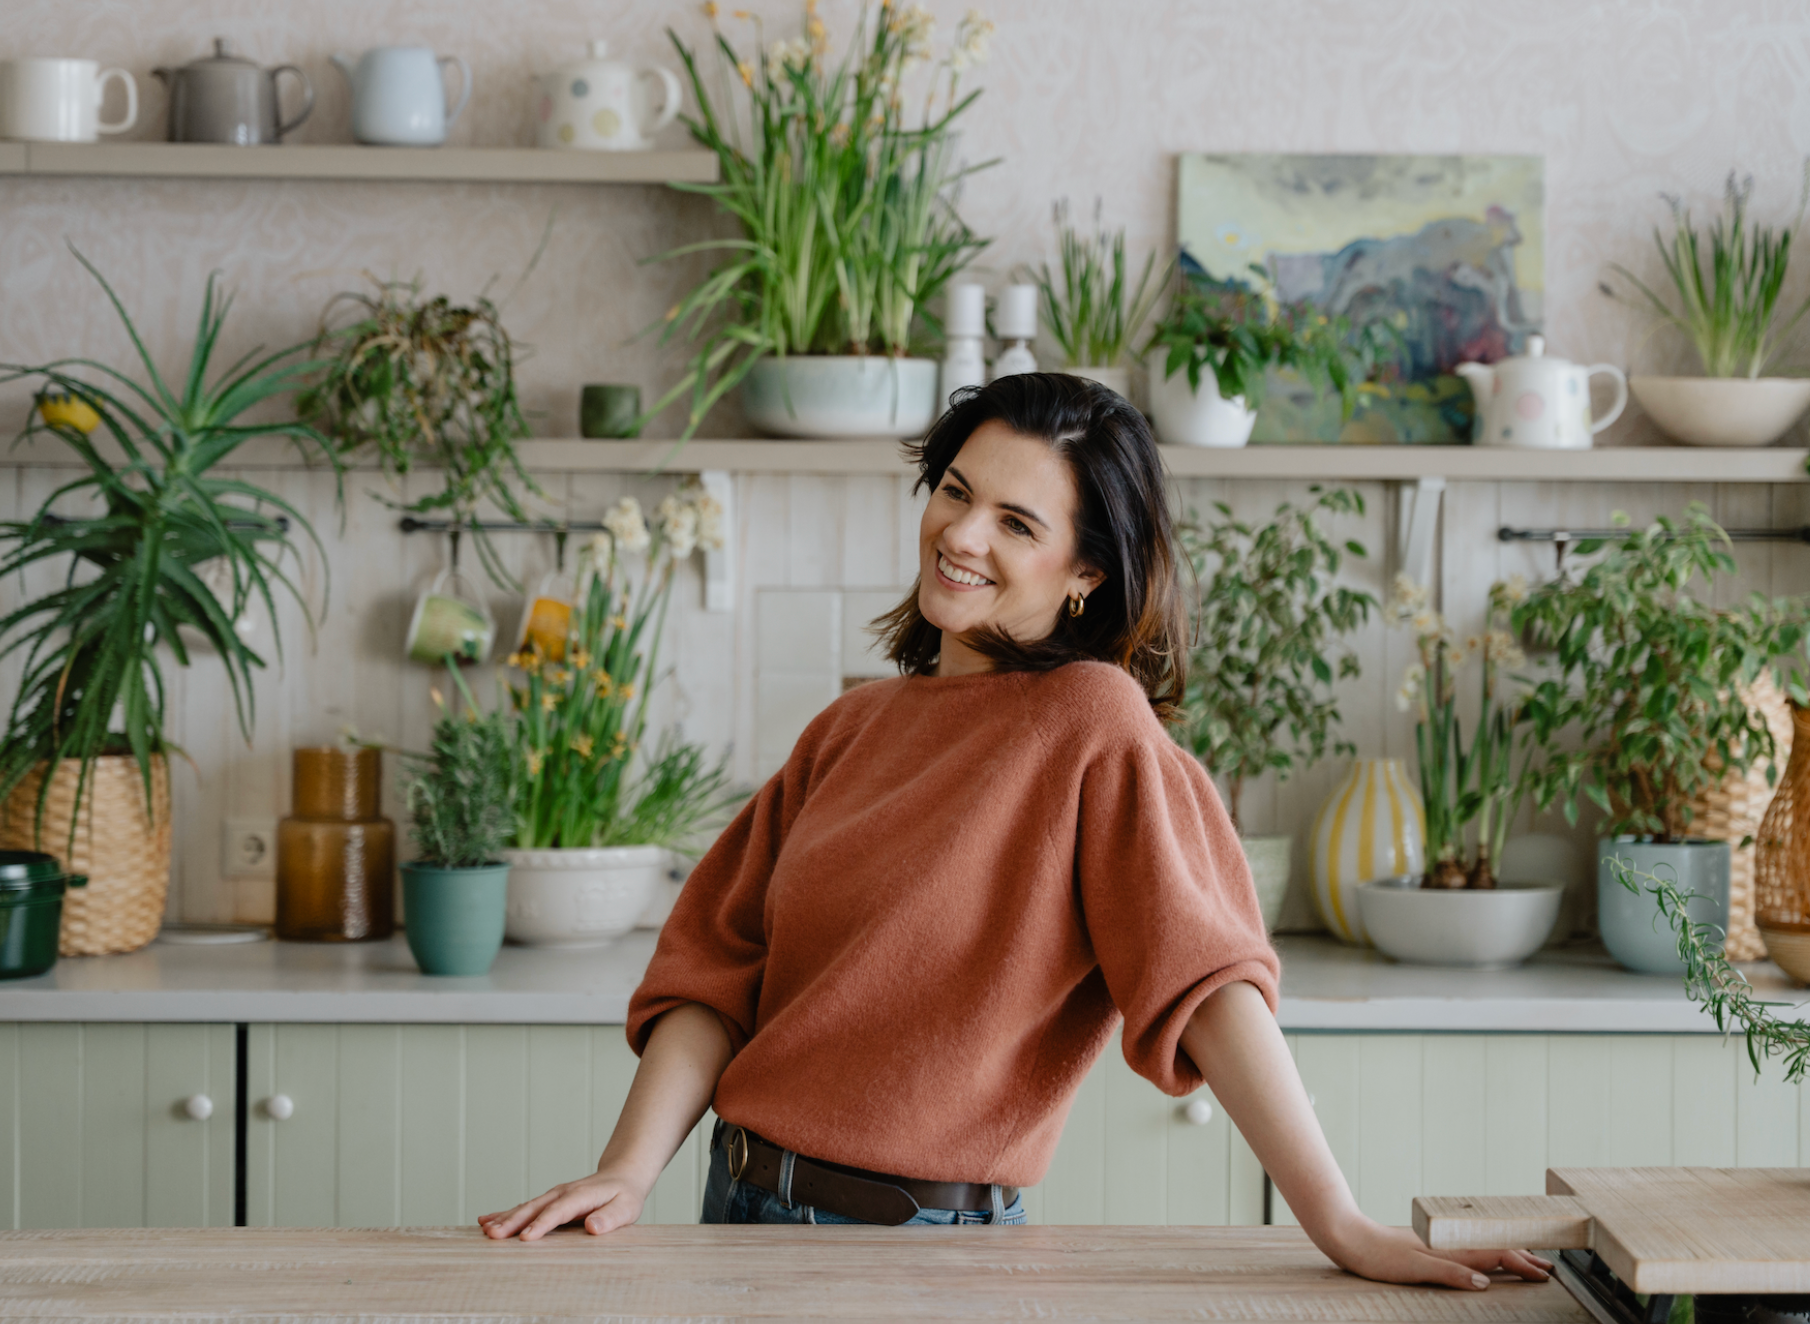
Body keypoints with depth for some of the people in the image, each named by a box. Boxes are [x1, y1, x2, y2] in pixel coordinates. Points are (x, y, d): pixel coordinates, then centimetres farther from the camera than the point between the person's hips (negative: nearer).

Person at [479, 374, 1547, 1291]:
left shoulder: (1092, 719, -11)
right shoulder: (851, 731, 9)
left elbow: (1203, 977, -19)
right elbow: (720, 964, 5)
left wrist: (1342, 1229, -25)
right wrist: (630, 1172, -8)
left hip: (929, 1239, -6)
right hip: (743, 1204, 6)